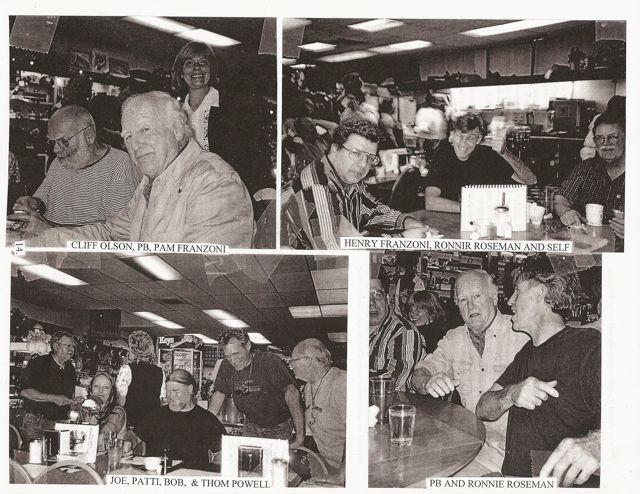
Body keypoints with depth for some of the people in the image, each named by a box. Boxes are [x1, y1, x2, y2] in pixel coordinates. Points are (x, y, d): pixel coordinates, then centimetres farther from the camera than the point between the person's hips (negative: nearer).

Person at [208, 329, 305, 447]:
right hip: (252, 427, 5)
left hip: (280, 429, -5)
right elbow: (219, 394, 12)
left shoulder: (270, 361, -20)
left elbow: (291, 393, -27)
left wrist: (300, 435, -33)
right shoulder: (227, 365, -3)